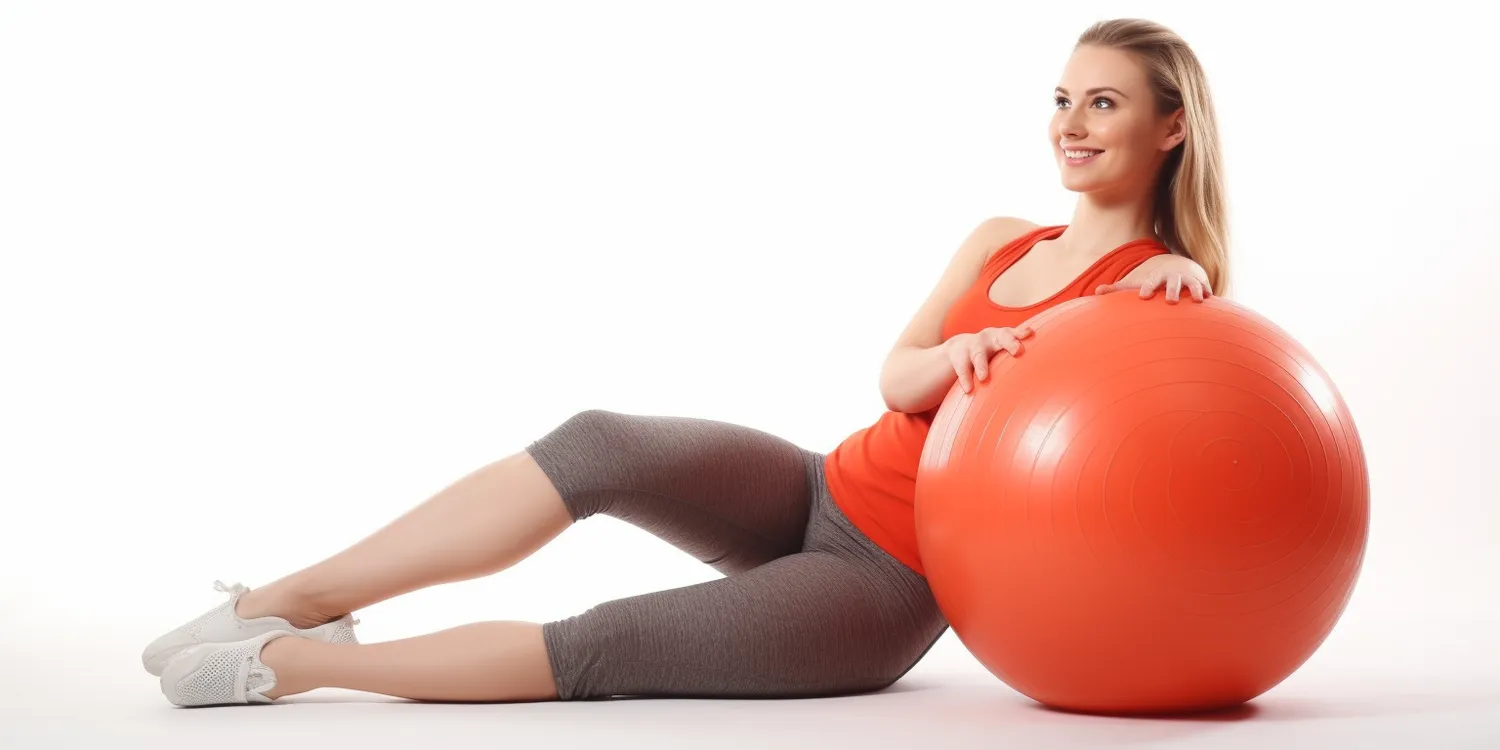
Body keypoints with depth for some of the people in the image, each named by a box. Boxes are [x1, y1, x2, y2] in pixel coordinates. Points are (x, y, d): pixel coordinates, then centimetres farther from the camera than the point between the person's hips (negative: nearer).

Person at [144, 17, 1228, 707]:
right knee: (602, 448, -21)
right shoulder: (998, 242, 11)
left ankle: (283, 663, -11)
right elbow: (896, 378, -3)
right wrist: (957, 355, -25)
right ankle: (291, 601, -16)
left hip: (886, 590, -4)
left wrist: (1192, 287, -23)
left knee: (602, 649, -18)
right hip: (823, 492, 5)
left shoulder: (1161, 287, -3)